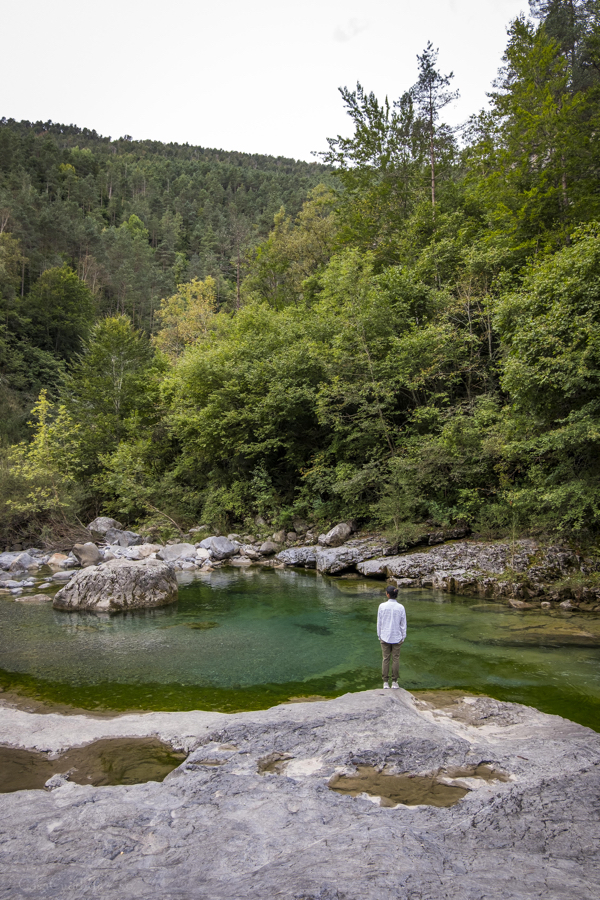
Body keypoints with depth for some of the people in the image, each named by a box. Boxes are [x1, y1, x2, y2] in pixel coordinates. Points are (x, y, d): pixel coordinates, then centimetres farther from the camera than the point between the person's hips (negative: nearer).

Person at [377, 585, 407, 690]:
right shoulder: (400, 607, -9)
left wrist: (379, 635, 9)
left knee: (385, 659, 8)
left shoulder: (382, 606, -10)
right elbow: (403, 624, -2)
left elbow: (379, 622, -2)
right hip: (397, 637, 0)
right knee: (396, 659, 9)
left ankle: (385, 682, 13)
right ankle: (394, 682, 15)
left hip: (385, 637, 0)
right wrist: (403, 637, 9)